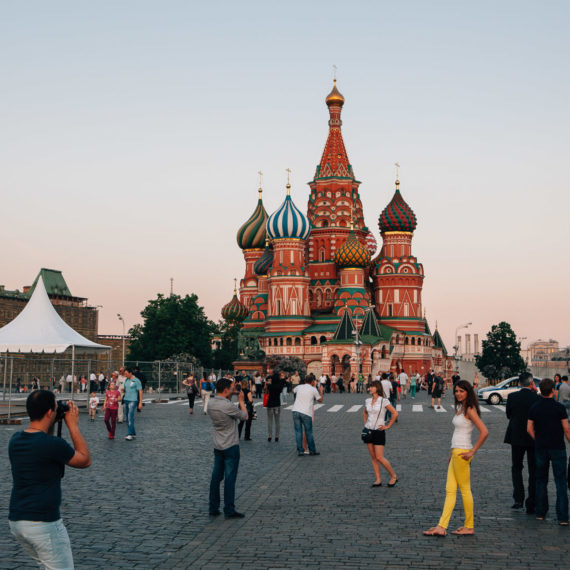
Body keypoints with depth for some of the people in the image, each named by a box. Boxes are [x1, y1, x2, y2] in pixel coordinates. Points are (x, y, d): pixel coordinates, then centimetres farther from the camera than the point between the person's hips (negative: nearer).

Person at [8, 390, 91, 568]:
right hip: (43, 523, -8)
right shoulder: (53, 444, -18)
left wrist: (51, 426, 18)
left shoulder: (15, 440, 4)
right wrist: (73, 425, 2)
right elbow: (85, 460, -1)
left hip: (15, 521, 8)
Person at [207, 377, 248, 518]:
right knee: (230, 478, -1)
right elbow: (244, 416, -9)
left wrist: (230, 398, 11)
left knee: (216, 477, 12)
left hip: (218, 447, 8)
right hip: (231, 447, -8)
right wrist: (241, 401, 5)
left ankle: (213, 508, 17)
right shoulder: (227, 406, -22)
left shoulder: (211, 404, 2)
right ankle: (229, 510, 3)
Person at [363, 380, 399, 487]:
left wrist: (388, 426, -10)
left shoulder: (383, 401, -11)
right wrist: (365, 423, 13)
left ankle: (393, 476, 9)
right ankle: (378, 480, 12)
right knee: (373, 457, 6)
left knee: (379, 457, -8)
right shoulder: (368, 401, 6)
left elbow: (395, 413, -12)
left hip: (379, 431, -6)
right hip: (369, 431, 6)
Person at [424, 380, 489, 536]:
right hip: (456, 452, 10)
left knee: (465, 490, 0)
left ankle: (469, 527, 11)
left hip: (462, 453, -10)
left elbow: (484, 432, -21)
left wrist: (472, 451, -16)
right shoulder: (460, 408, 15)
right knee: (450, 490, 5)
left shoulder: (470, 410, -12)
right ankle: (441, 527, 3)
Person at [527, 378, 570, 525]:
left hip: (540, 447, 3)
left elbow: (530, 429, 2)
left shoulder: (534, 408, 0)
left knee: (541, 481, 14)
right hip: (557, 447, -3)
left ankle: (540, 513, 17)